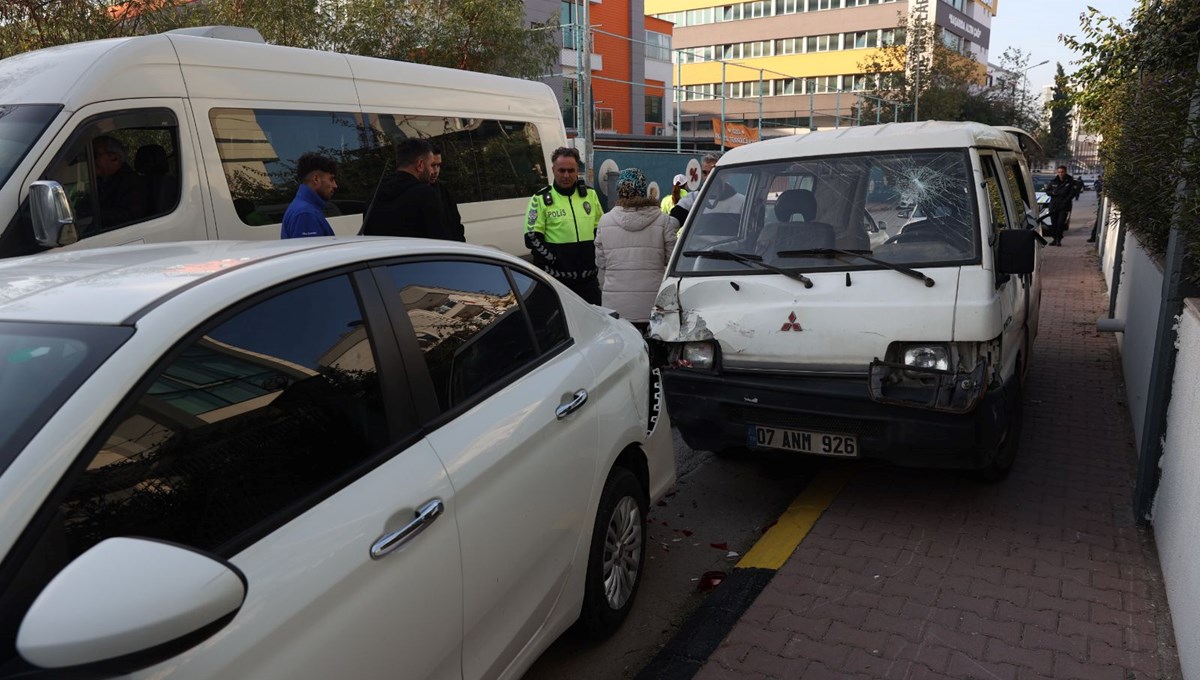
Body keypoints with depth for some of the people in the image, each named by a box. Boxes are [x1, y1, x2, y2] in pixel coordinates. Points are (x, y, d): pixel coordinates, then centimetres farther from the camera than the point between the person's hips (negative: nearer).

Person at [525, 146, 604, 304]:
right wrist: (553, 259, -14)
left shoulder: (590, 194, 10)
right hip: (558, 279, -4)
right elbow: (532, 237, -6)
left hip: (589, 278, 4)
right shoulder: (541, 199, -2)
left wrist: (594, 253, 6)